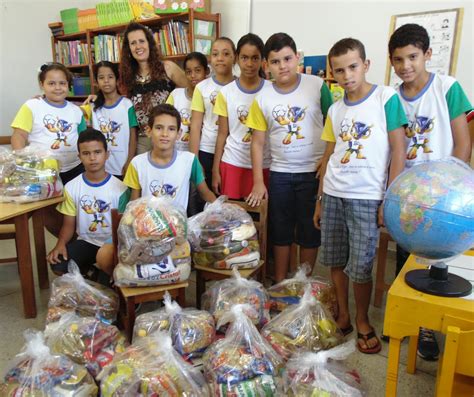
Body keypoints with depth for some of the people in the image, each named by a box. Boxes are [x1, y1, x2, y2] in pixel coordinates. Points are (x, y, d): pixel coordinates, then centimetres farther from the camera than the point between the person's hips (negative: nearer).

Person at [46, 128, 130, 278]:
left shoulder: (120, 188, -9)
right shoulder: (71, 187, -1)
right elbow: (69, 224, 4)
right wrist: (61, 243, -16)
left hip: (111, 241, -3)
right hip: (85, 241, 4)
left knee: (104, 259, -34)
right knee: (58, 266, -19)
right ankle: (89, 272, 11)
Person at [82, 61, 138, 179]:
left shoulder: (127, 104, -6)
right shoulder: (94, 106, 6)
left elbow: (133, 136, -6)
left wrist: (129, 163, -9)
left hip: (123, 167, -3)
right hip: (102, 167, 4)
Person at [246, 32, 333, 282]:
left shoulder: (317, 86, -6)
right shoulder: (262, 98, -1)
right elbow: (257, 142, 1)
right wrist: (258, 182, -3)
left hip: (314, 171, -2)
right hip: (279, 174, 2)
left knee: (309, 231, 8)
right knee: (280, 231, 12)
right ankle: (279, 284, 29)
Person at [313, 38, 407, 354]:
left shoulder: (386, 97, -4)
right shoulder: (335, 110, 9)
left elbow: (399, 151, -7)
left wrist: (390, 200, -11)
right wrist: (320, 200, 13)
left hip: (367, 198, -4)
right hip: (333, 195, 5)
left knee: (361, 266, 2)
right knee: (335, 260, 12)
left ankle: (363, 321, 26)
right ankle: (343, 316, 31)